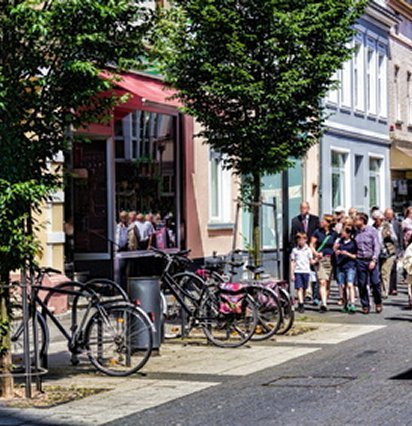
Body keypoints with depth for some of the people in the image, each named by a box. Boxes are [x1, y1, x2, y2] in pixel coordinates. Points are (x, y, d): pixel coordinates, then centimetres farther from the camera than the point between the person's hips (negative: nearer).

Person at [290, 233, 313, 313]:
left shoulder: (308, 250, 6)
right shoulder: (294, 250, 4)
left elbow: (310, 261, 11)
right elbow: (292, 262, 5)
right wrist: (292, 274, 1)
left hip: (306, 271, 1)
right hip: (297, 271, -1)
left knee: (304, 289, 8)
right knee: (299, 288, -10)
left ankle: (302, 303, 23)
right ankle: (301, 304, -15)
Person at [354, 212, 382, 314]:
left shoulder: (372, 230, -1)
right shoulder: (356, 232, 9)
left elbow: (377, 246, -4)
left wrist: (374, 260, -12)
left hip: (371, 261, -3)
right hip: (360, 261, 3)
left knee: (375, 282, -6)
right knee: (362, 284, 2)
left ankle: (378, 303, 14)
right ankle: (365, 305, 11)